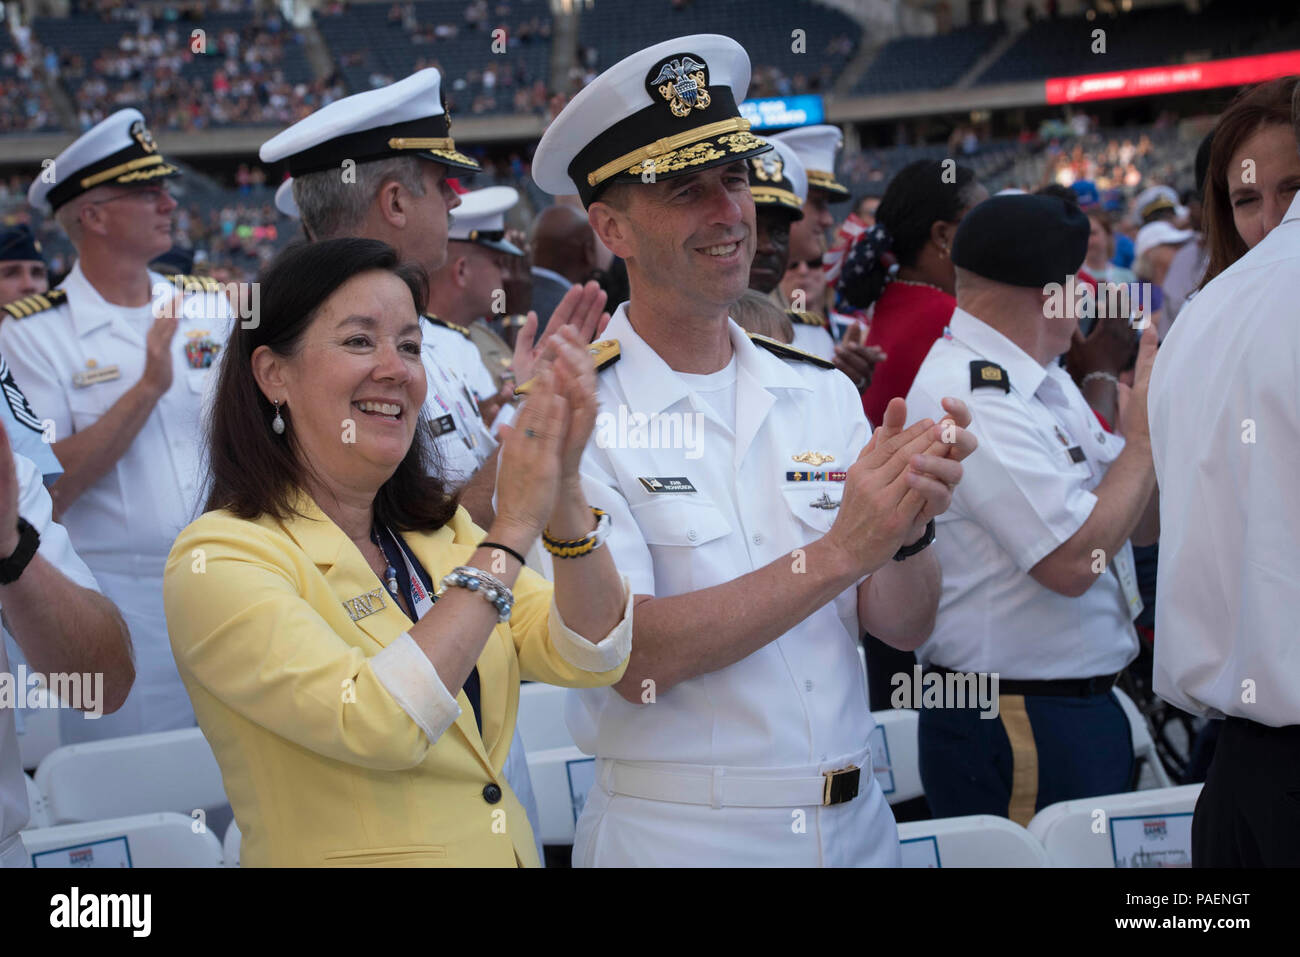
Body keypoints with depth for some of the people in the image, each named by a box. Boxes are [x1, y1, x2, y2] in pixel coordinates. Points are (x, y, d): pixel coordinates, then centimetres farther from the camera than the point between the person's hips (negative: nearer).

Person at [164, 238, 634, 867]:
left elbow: (591, 657, -7)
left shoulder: (437, 530, 3)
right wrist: (512, 530, -26)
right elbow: (374, 724, -28)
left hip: (505, 850, 6)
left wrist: (563, 491, -22)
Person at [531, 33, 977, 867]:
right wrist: (839, 551, -23)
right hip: (675, 837, -5)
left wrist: (907, 531, -18)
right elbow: (633, 656, -21)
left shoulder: (823, 392, 3)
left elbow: (905, 626, 1)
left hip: (855, 824, 5)